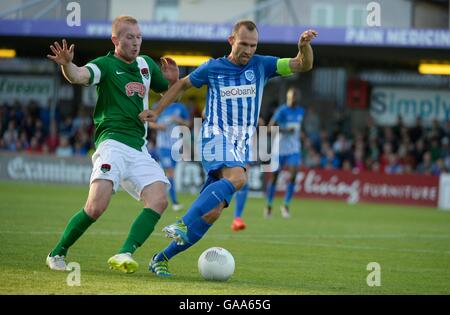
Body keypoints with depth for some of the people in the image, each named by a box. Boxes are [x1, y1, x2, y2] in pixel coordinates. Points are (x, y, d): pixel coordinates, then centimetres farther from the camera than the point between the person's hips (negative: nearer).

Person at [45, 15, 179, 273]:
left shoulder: (146, 64, 19)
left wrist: (174, 79, 9)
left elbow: (168, 92, 32)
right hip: (113, 143, -6)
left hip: (139, 149, 6)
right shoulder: (106, 65, -1)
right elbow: (79, 76, -21)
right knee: (97, 206, -20)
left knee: (159, 200, -16)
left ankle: (125, 255, -20)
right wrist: (67, 64, -44)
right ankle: (57, 254, -2)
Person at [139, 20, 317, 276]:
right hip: (215, 137, -4)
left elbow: (303, 65, 2)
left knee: (212, 212, -6)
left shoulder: (261, 66, 8)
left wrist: (305, 45, -18)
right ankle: (183, 225, -40)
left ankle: (162, 258, 2)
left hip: (239, 149, 4)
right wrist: (157, 111, 15)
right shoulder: (212, 68, 3)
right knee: (237, 177, -35)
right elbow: (183, 85, 20)